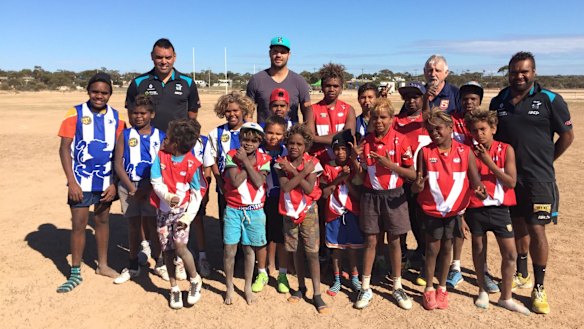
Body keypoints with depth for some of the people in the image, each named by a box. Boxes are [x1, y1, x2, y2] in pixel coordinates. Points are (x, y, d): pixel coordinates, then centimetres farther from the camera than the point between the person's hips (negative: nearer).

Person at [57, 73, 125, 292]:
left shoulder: (116, 117, 1)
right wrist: (71, 181, -13)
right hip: (81, 180, -2)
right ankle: (75, 273, 17)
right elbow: (64, 148, -7)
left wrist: (115, 183, -2)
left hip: (106, 181, 3)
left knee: (103, 221, 14)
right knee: (79, 225, 2)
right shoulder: (75, 114, -5)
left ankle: (102, 265, 30)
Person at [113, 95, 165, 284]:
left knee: (153, 225, 3)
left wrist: (147, 186, -12)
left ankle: (159, 263, 20)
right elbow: (118, 164, -2)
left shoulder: (160, 136, 2)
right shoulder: (125, 135, 4)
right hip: (128, 185, 1)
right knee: (133, 225, 10)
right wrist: (131, 188, -12)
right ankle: (133, 266, 24)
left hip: (151, 186, -1)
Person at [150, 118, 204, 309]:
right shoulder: (161, 156, -4)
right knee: (167, 250, 8)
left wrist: (188, 217, -14)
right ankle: (174, 288, 25)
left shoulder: (191, 164, -12)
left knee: (180, 246, -17)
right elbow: (156, 182, -10)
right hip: (163, 210, 4)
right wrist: (168, 196, -28)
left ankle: (195, 280, 7)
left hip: (181, 210, -3)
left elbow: (197, 194, -7)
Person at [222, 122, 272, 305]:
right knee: (229, 249, 0)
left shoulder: (263, 159, -1)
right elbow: (235, 182, -17)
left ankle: (248, 287, 29)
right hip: (233, 209, -1)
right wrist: (248, 162, -15)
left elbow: (258, 182, -15)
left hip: (255, 211, 1)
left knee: (249, 249, 12)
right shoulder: (232, 155, -6)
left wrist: (246, 161, -16)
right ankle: (229, 288, 21)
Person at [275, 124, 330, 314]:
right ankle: (301, 287, 30)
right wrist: (303, 172, -22)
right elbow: (285, 186, -18)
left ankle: (317, 294, 5)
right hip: (290, 212, 2)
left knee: (312, 253, -3)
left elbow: (309, 188, -20)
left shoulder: (312, 163, -10)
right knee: (297, 252, 13)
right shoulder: (281, 163, -5)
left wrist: (293, 171, -22)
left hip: (308, 211, -2)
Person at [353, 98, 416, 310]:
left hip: (394, 195, -1)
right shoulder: (365, 142, 0)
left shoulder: (400, 140, -7)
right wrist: (355, 157, -14)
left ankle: (397, 287, 25)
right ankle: (366, 288, 19)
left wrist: (390, 164, -18)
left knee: (394, 241, 9)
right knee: (370, 240, 7)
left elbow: (412, 174, -6)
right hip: (371, 195, 1)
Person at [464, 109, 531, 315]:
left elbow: (511, 182, -10)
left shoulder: (506, 150, -4)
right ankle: (483, 291, 32)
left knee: (510, 254, 3)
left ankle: (506, 297, 21)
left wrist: (489, 162, -18)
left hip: (499, 208, 0)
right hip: (475, 209, 0)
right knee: (479, 250, 12)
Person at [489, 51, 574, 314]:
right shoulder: (498, 102, 5)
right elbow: (491, 135, 12)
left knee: (536, 230, -3)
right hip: (508, 177, 4)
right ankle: (522, 275, 32)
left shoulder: (550, 100, -5)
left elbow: (567, 135, 1)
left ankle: (539, 288, 12)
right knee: (518, 226, 15)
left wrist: (544, 161, 3)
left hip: (538, 179, -3)